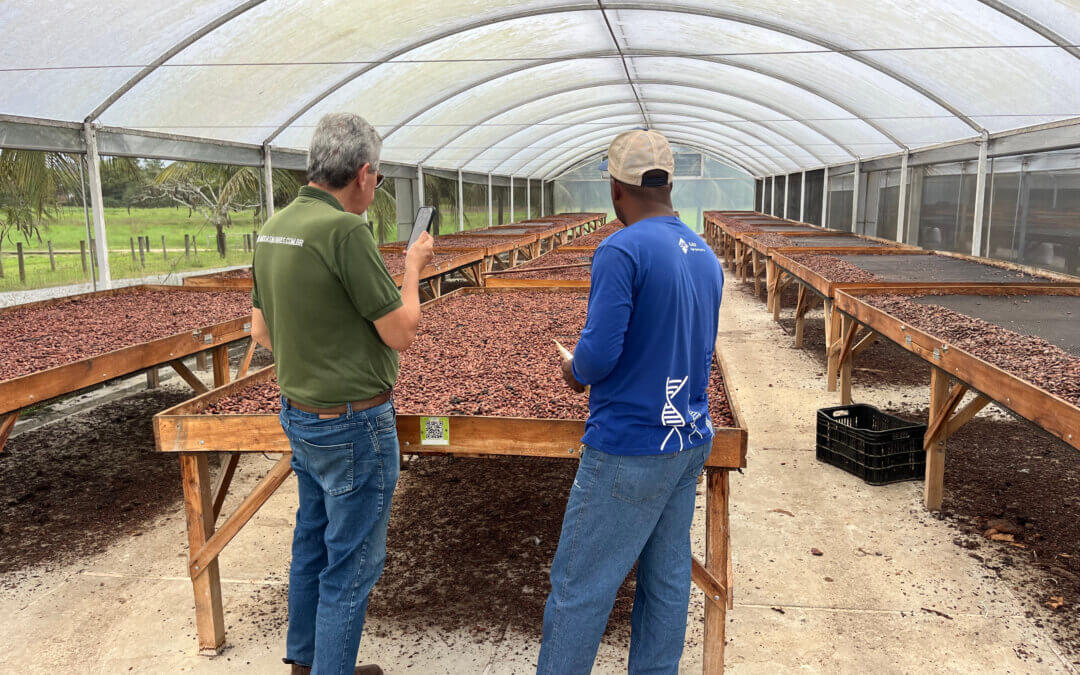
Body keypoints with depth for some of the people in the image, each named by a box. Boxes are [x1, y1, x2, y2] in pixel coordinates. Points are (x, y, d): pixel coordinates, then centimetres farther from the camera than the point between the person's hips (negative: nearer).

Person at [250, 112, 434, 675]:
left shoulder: (273, 228, 4)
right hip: (353, 426, -9)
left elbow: (262, 331, 13)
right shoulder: (345, 230, -23)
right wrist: (413, 268, -2)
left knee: (313, 542, 23)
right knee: (351, 562, 6)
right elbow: (401, 333, -17)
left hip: (298, 413, 9)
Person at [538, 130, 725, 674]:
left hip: (629, 450, -8)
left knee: (578, 585, 5)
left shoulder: (621, 251, -17)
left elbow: (598, 353, -23)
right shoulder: (705, 255, 9)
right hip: (690, 442, 8)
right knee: (667, 577, 17)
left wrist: (576, 371, 0)